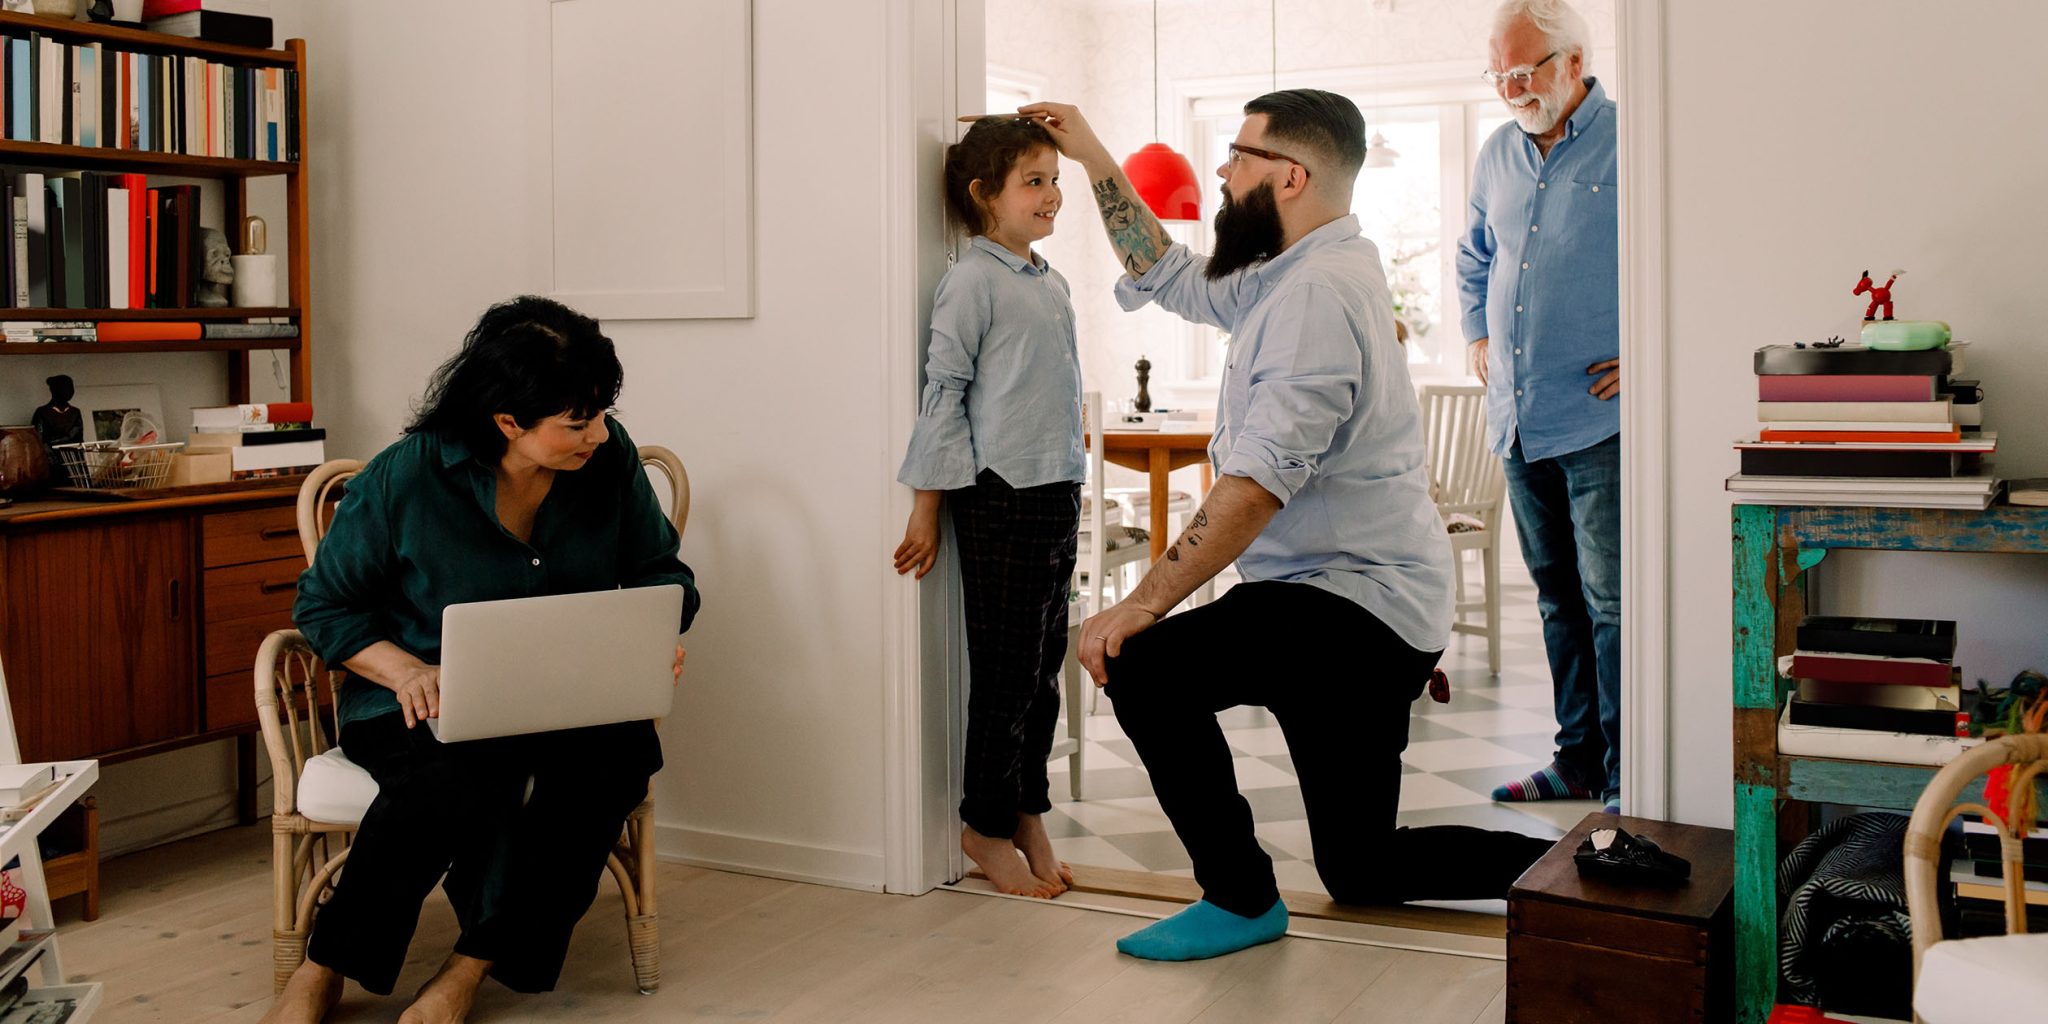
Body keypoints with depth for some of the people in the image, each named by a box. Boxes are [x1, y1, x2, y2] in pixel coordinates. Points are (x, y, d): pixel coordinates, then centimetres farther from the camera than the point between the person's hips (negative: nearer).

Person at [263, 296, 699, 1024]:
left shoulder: (611, 460, -2)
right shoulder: (406, 477, -10)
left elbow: (660, 573, 12)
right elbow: (324, 605, 0)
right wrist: (405, 669, -19)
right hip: (424, 700, -3)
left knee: (621, 749, -32)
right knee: (462, 775, -38)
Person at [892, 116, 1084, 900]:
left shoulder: (1051, 283, 14)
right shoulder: (972, 281, -9)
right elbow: (943, 391, -10)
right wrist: (928, 506, -11)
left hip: (1058, 491, 8)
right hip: (999, 497, -7)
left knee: (1044, 662, 12)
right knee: (1005, 669, 0)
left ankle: (1028, 814, 24)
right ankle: (987, 823, 14)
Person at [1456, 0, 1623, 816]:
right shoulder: (1497, 155, 14)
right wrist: (1478, 336, 18)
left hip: (1600, 420, -7)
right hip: (1519, 421, 7)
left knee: (1612, 603, -6)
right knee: (1559, 596, 14)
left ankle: (1628, 780, 2)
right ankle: (1578, 759, 24)